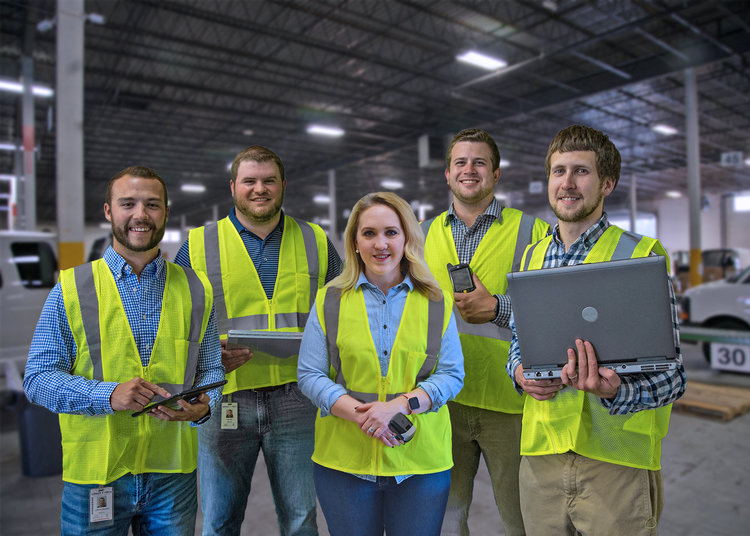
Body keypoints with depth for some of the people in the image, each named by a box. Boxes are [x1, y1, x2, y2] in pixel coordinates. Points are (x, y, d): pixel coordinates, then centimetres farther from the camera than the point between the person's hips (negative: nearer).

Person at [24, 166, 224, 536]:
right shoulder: (71, 289, -2)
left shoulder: (195, 291, 3)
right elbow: (38, 378, -4)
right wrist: (109, 394, -21)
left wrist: (202, 406, -15)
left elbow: (211, 370, 6)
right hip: (94, 474, -1)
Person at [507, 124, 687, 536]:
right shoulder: (532, 256, 8)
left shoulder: (641, 255, -6)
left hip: (618, 462, -4)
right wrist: (520, 372, -5)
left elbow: (671, 373, -7)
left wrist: (617, 392, -27)